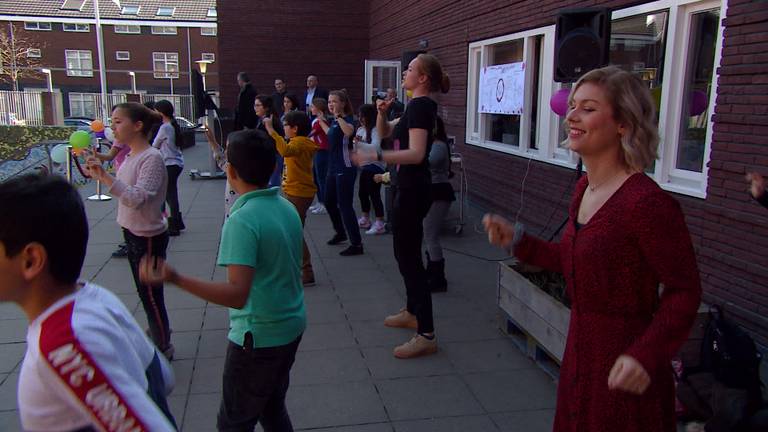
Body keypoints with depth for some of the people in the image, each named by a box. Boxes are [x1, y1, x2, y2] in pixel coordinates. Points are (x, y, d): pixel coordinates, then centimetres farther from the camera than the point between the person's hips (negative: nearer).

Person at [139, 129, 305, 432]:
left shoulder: (242, 220, -24)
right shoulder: (288, 208, 1)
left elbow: (237, 295, -32)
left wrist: (174, 279, -37)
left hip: (258, 337, -8)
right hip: (292, 326, 8)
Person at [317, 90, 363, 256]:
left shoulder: (347, 119, -14)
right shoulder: (334, 121, 11)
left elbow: (349, 131, -39)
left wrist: (338, 116, -34)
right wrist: (321, 122, 36)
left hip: (345, 169, -9)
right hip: (333, 168, 9)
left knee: (345, 205, -8)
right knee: (329, 202, 19)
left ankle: (356, 244, -2)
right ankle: (340, 233, 39)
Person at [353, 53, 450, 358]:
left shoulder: (420, 105, -15)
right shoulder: (417, 106, 15)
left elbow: (416, 154, -26)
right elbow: (384, 133, 21)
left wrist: (375, 157, -30)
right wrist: (382, 113, 2)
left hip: (413, 190, -11)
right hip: (409, 188, 11)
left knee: (409, 257, -8)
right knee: (406, 253, 20)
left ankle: (426, 336, -4)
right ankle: (412, 313, 36)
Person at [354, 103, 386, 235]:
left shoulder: (375, 130, -13)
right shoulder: (360, 130, 9)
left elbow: (375, 147, -26)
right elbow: (357, 149, 14)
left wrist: (359, 143, -33)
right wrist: (355, 143, -6)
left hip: (375, 166, -8)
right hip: (364, 166, 8)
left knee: (374, 194, -7)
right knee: (362, 193, 15)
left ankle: (379, 224, -2)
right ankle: (365, 219, 30)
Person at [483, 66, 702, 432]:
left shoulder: (648, 203, -25)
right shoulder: (584, 188, 2)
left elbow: (684, 291, -19)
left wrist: (646, 354, -30)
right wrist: (516, 241, 9)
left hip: (622, 374, -8)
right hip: (581, 353, 8)